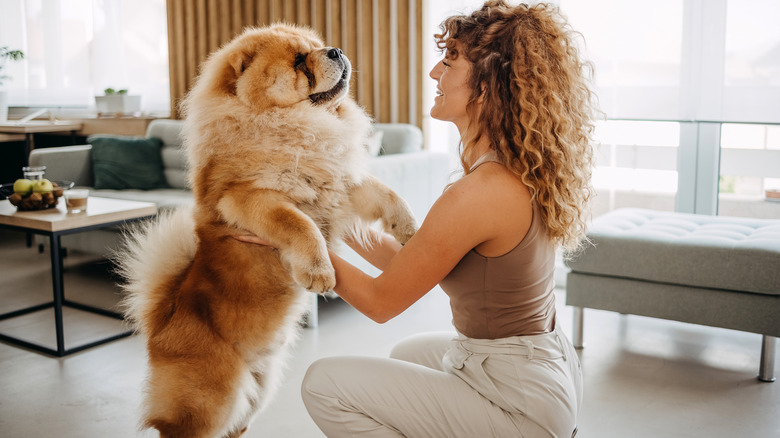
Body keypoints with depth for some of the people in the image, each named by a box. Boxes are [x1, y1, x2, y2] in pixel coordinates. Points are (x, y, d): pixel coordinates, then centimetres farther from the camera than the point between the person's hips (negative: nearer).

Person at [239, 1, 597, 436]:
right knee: (409, 353, 34)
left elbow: (381, 301, -15)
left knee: (325, 384, -7)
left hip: (520, 400, -9)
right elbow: (405, 260, 7)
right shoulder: (518, 173, 2)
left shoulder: (478, 194, -27)